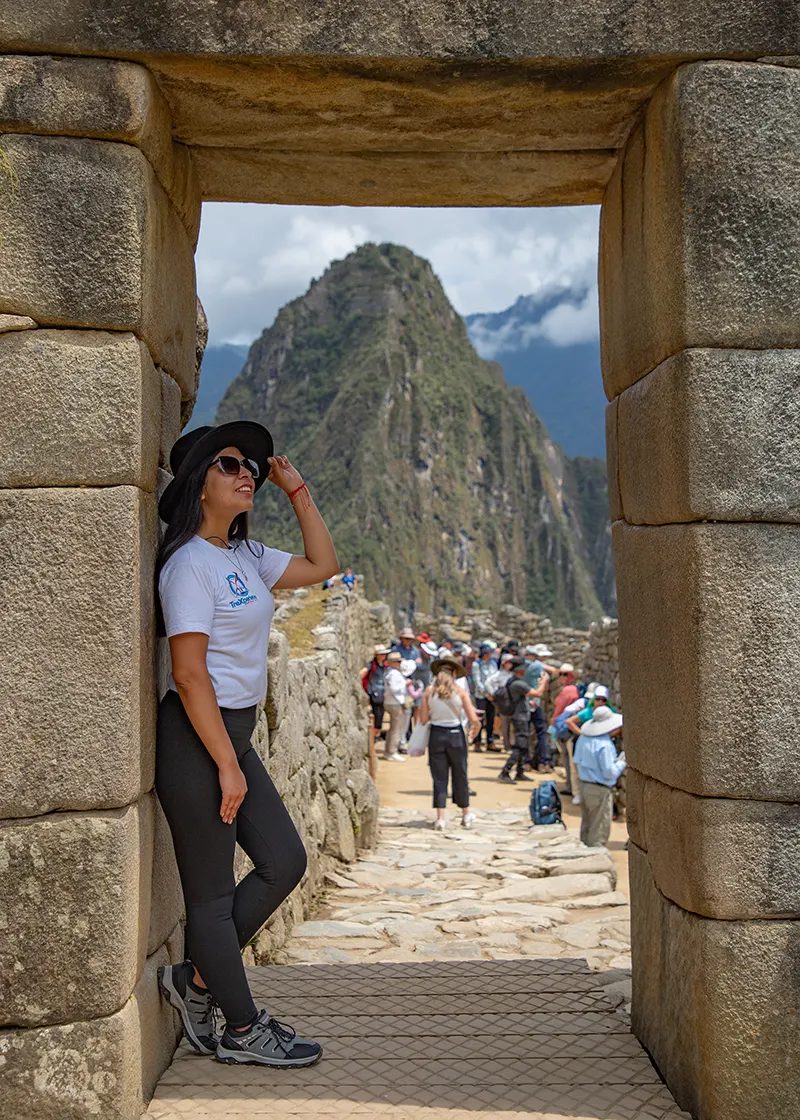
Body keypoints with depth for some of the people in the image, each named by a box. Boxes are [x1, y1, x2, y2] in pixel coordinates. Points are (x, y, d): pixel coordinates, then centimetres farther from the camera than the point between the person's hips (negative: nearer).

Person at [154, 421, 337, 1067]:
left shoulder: (245, 557, 11)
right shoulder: (190, 564, -15)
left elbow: (323, 565, 21)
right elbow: (189, 675, -20)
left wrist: (297, 490, 14)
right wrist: (226, 765, -19)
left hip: (233, 734, 10)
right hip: (198, 739, -10)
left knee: (284, 862, 11)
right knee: (213, 892, 3)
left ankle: (196, 979, 23)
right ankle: (243, 1030, 16)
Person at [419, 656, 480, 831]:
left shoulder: (429, 691, -3)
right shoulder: (460, 692, -6)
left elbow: (424, 719, -3)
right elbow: (473, 719, -8)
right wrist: (476, 727, 14)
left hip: (436, 735, 1)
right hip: (456, 736, 0)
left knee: (439, 778, 7)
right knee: (460, 775, 14)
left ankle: (440, 818, 2)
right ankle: (466, 815, 26)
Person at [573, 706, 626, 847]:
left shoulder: (583, 738, 3)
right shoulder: (605, 745, -23)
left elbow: (577, 762, 12)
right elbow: (610, 772, -20)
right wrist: (622, 762, -5)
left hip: (584, 786, 8)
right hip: (600, 790, -8)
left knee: (586, 826, 22)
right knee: (599, 829, 4)